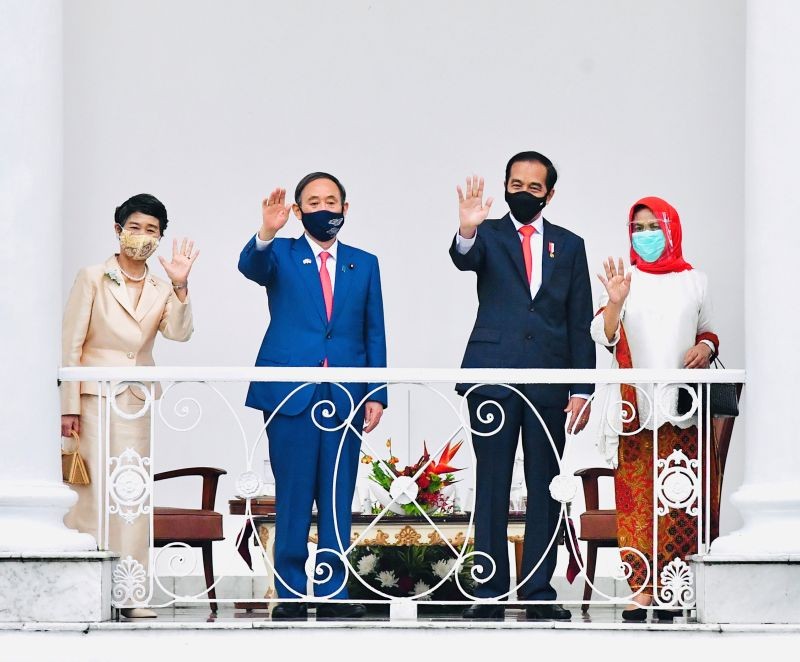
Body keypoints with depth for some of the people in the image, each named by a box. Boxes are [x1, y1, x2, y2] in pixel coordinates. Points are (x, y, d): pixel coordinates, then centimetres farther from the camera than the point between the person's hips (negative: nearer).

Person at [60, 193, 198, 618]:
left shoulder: (161, 288, 12)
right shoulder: (93, 279, 1)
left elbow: (179, 333, -6)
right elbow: (71, 345, -3)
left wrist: (180, 287, -20)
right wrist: (69, 407, -9)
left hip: (137, 400, 4)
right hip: (95, 397, -4)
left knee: (133, 495, 1)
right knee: (95, 491, -7)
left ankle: (128, 594, 3)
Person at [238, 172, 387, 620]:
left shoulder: (365, 264, 14)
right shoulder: (280, 255, 6)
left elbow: (375, 333, 12)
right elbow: (251, 266, -17)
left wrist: (376, 394, 4)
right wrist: (267, 233, -38)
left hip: (346, 398, 3)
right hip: (291, 396, -3)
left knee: (338, 501, 4)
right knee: (293, 499, -1)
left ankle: (333, 593, 8)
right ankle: (291, 594, 3)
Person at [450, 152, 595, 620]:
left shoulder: (569, 246, 11)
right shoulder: (488, 235, 6)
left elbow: (581, 323, 9)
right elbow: (464, 259, -18)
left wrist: (582, 389, 3)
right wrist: (467, 230, -41)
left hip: (549, 382, 2)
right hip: (493, 376, -2)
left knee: (546, 488, 4)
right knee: (491, 485, 0)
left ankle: (539, 591, 8)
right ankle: (490, 592, 3)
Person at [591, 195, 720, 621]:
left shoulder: (694, 281, 12)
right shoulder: (623, 279, 7)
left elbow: (707, 330, 21)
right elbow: (604, 336, -1)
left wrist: (706, 347, -2)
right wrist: (614, 303, -20)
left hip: (682, 406, 1)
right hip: (636, 406, -1)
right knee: (636, 495, -6)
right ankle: (640, 589, -7)